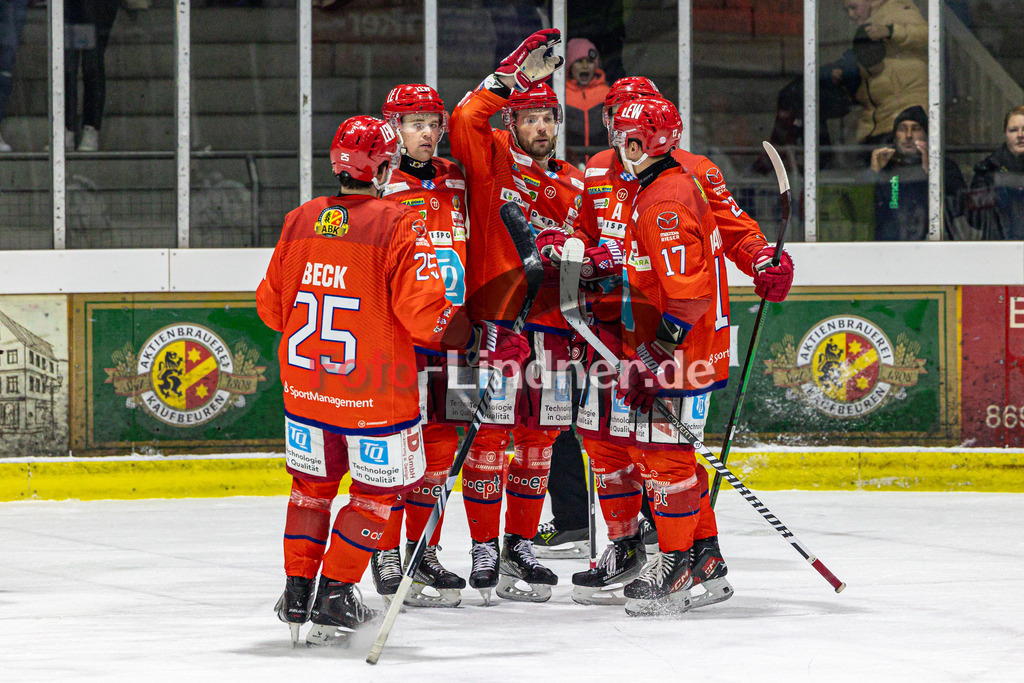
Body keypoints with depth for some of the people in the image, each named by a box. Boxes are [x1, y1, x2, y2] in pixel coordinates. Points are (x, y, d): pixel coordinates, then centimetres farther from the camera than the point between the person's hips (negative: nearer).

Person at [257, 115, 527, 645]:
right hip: (374, 392, -5)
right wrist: (481, 339, -10)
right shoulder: (399, 225, -15)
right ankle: (333, 599, 6)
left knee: (313, 482, 22)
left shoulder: (298, 222, 2)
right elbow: (424, 313, -21)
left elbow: (270, 306, 11)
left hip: (304, 381, 5)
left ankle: (297, 592, 24)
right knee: (379, 490, 10)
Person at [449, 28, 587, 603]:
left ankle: (520, 545, 17)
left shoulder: (572, 184, 15)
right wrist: (510, 79, -15)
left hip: (549, 324, 5)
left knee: (539, 436, 8)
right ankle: (484, 550, 0)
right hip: (493, 318, -5)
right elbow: (464, 121, -17)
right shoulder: (491, 158, 2)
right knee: (490, 432, -6)